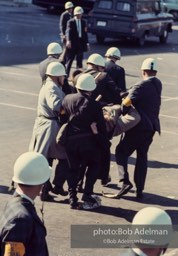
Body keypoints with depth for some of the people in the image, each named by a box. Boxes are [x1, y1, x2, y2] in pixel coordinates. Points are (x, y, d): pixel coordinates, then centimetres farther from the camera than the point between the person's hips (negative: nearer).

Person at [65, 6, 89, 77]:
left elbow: (85, 33, 11)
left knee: (79, 61, 6)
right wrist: (68, 40, -31)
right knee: (69, 60, 2)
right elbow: (68, 31, -16)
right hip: (72, 44, -4)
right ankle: (66, 75, 8)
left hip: (80, 44, 4)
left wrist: (87, 43, 9)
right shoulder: (70, 22, -5)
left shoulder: (83, 22, 9)